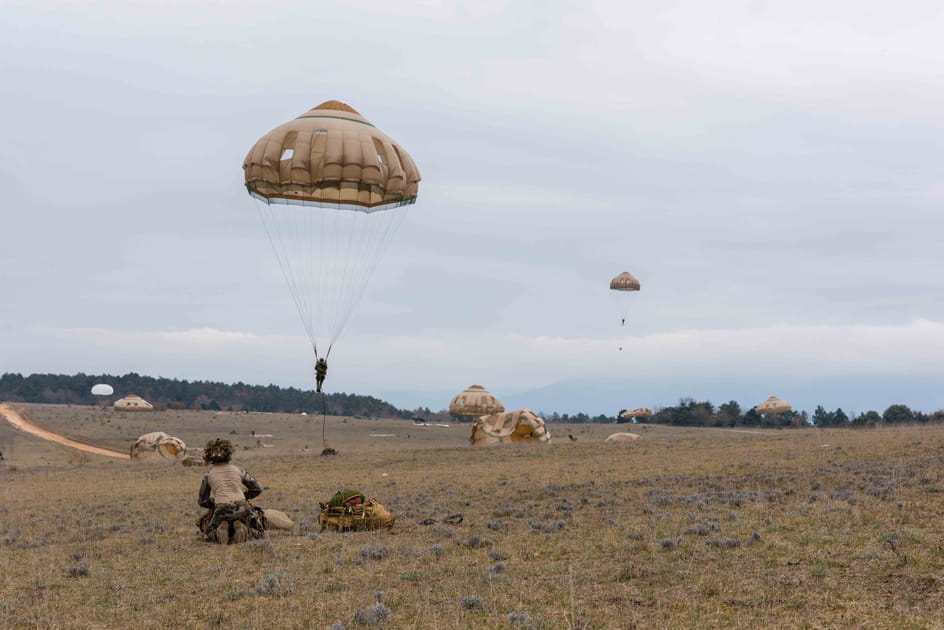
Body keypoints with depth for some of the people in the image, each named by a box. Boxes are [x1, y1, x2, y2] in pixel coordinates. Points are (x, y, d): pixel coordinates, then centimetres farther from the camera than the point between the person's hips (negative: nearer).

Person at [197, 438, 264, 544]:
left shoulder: (208, 474, 12)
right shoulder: (238, 470, 14)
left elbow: (202, 501, 19)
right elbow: (258, 488, 20)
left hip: (222, 511, 0)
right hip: (242, 509, 1)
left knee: (209, 535, 27)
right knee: (258, 533, 23)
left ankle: (221, 529, -7)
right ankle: (242, 528, -9)